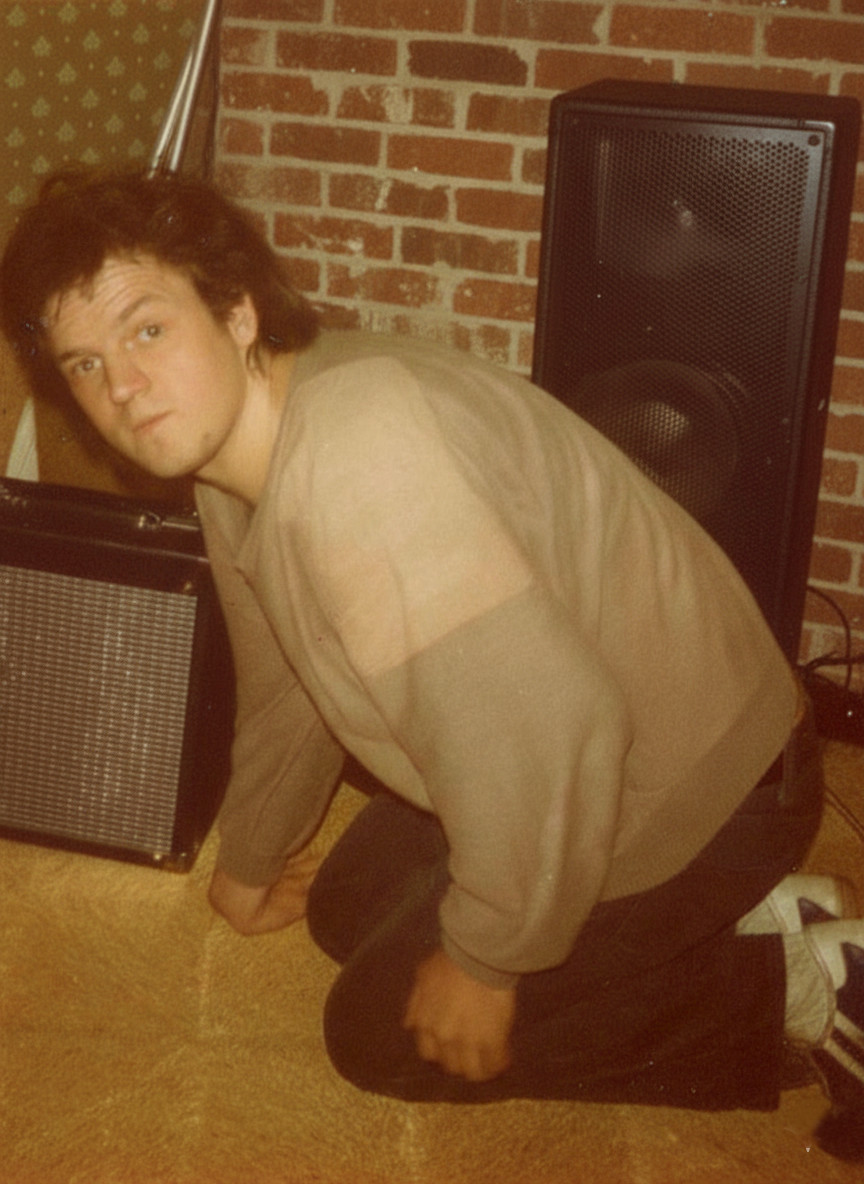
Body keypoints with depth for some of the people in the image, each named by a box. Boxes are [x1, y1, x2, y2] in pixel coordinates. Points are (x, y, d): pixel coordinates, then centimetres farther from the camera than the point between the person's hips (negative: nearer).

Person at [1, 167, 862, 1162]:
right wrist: (250, 865, 33)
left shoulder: (358, 462, -34)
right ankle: (744, 911, 20)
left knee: (380, 1032, 0)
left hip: (688, 778, -10)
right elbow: (287, 690, 18)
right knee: (350, 915, 22)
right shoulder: (231, 465, 0)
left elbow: (550, 731, -36)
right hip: (582, 771, 10)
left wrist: (484, 961, -19)